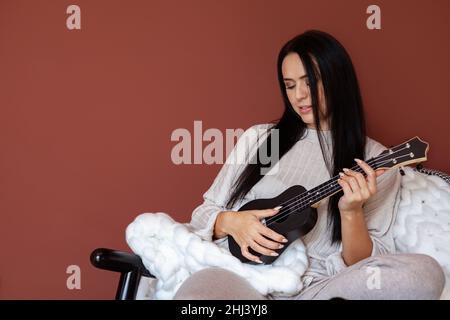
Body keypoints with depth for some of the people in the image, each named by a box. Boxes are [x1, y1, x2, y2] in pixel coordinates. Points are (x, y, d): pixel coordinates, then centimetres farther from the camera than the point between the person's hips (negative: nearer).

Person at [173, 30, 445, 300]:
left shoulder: (375, 159, 8)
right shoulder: (258, 138, 15)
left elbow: (369, 266, 3)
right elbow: (203, 214, 16)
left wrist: (351, 213, -16)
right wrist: (230, 223, -6)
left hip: (319, 288, 1)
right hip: (242, 276, -1)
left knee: (426, 272, -30)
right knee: (201, 286, -40)